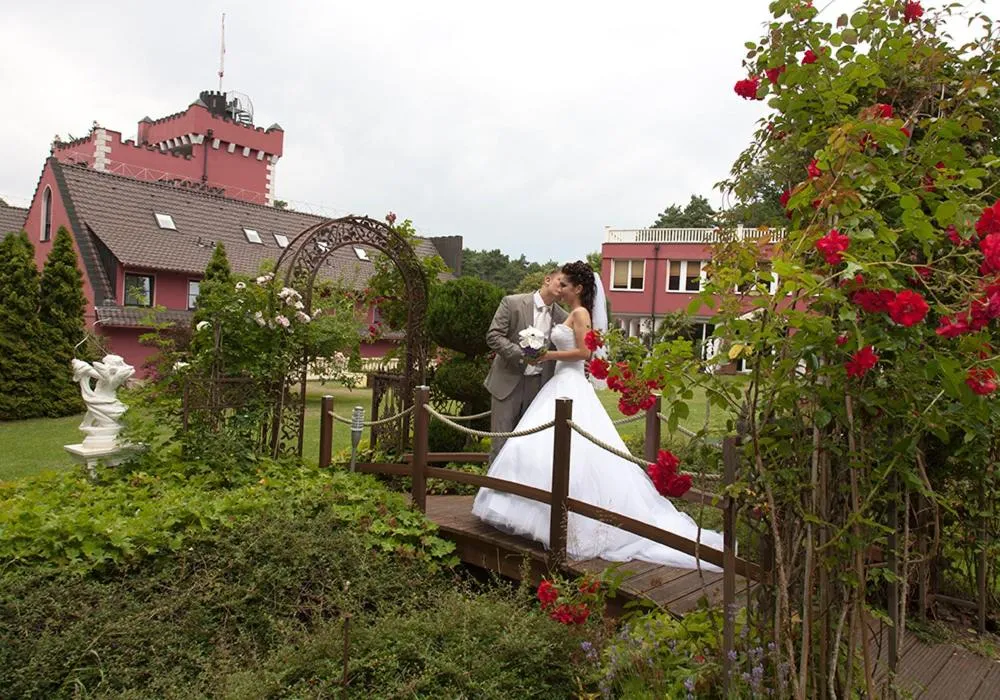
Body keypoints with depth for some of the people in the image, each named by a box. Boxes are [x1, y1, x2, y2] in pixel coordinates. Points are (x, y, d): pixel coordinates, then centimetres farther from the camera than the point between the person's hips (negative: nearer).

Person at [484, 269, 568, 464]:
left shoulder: (562, 318, 6)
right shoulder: (512, 303, -5)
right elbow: (493, 336, -10)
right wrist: (521, 354, -21)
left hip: (538, 386, 4)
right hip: (508, 382, -4)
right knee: (502, 441, -1)